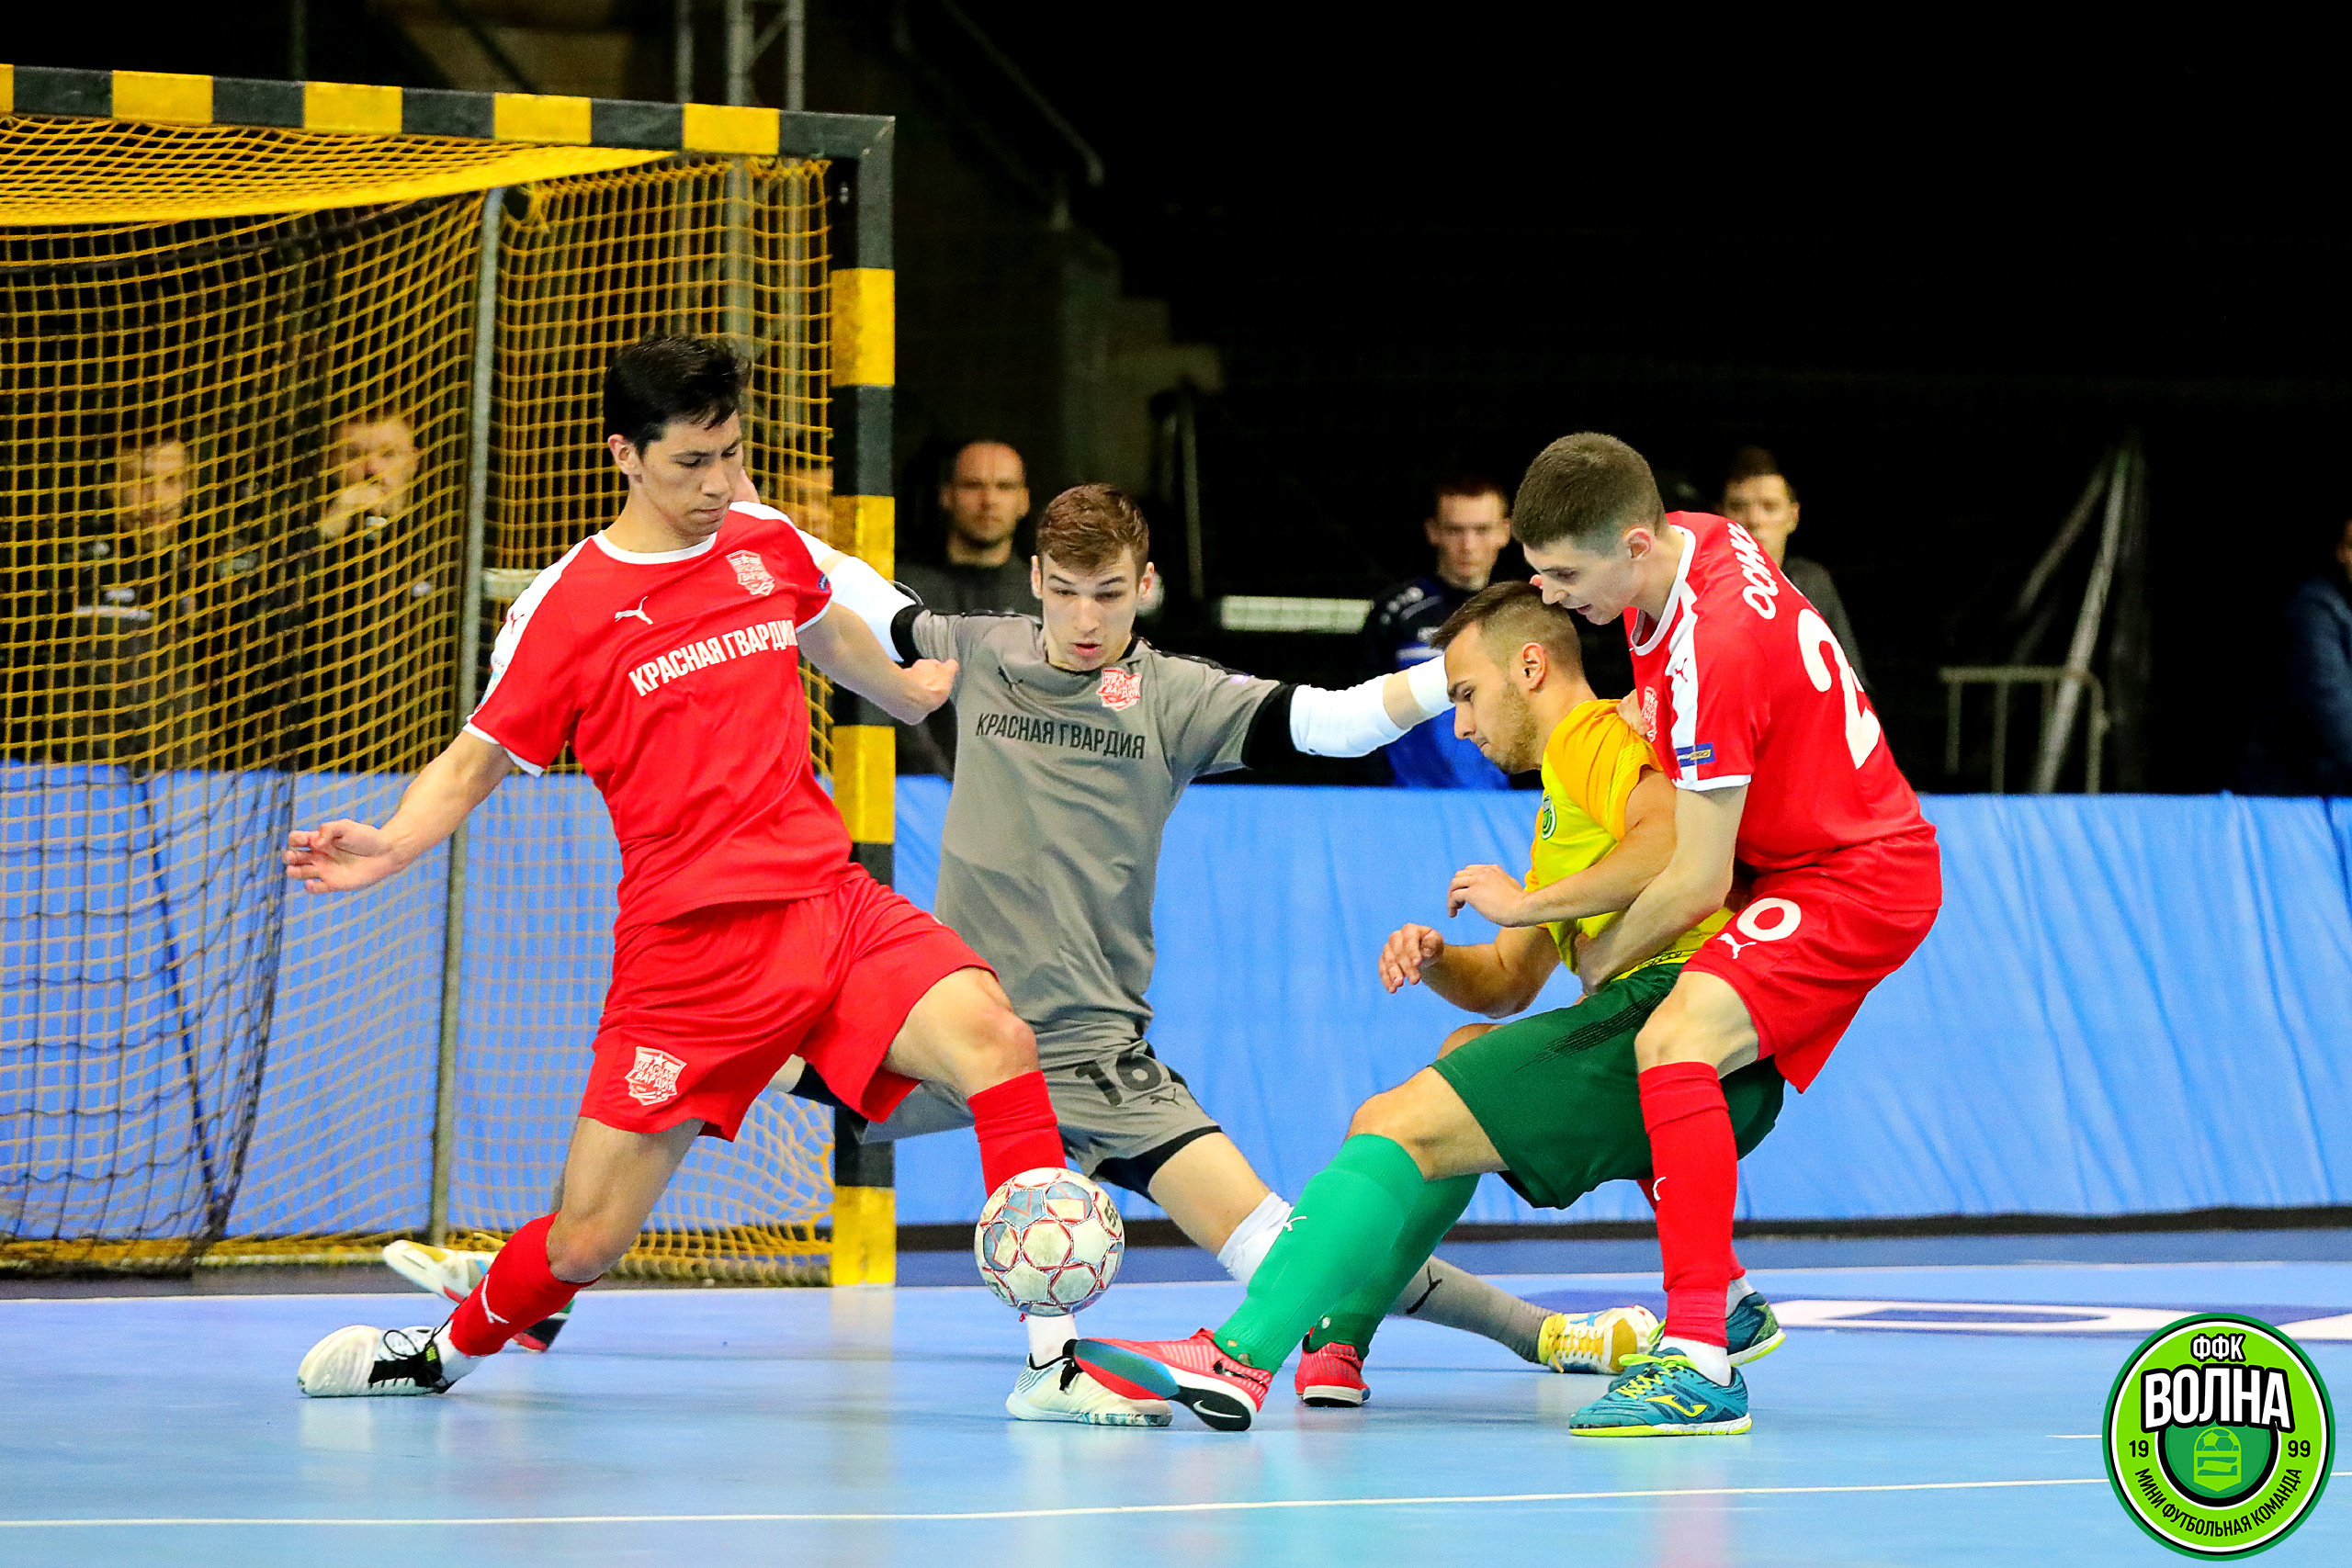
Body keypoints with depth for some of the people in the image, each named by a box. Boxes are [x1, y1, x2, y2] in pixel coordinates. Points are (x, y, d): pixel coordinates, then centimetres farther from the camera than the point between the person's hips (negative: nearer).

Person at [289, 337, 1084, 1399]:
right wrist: (393, 846, -17)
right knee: (586, 1242, -3)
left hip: (830, 903, 3)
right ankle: (451, 1351, 31)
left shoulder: (770, 544, 10)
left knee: (992, 1039, -27)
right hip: (686, 944, -3)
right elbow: (475, 761, 3)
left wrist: (910, 691, 52)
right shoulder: (564, 605, -4)